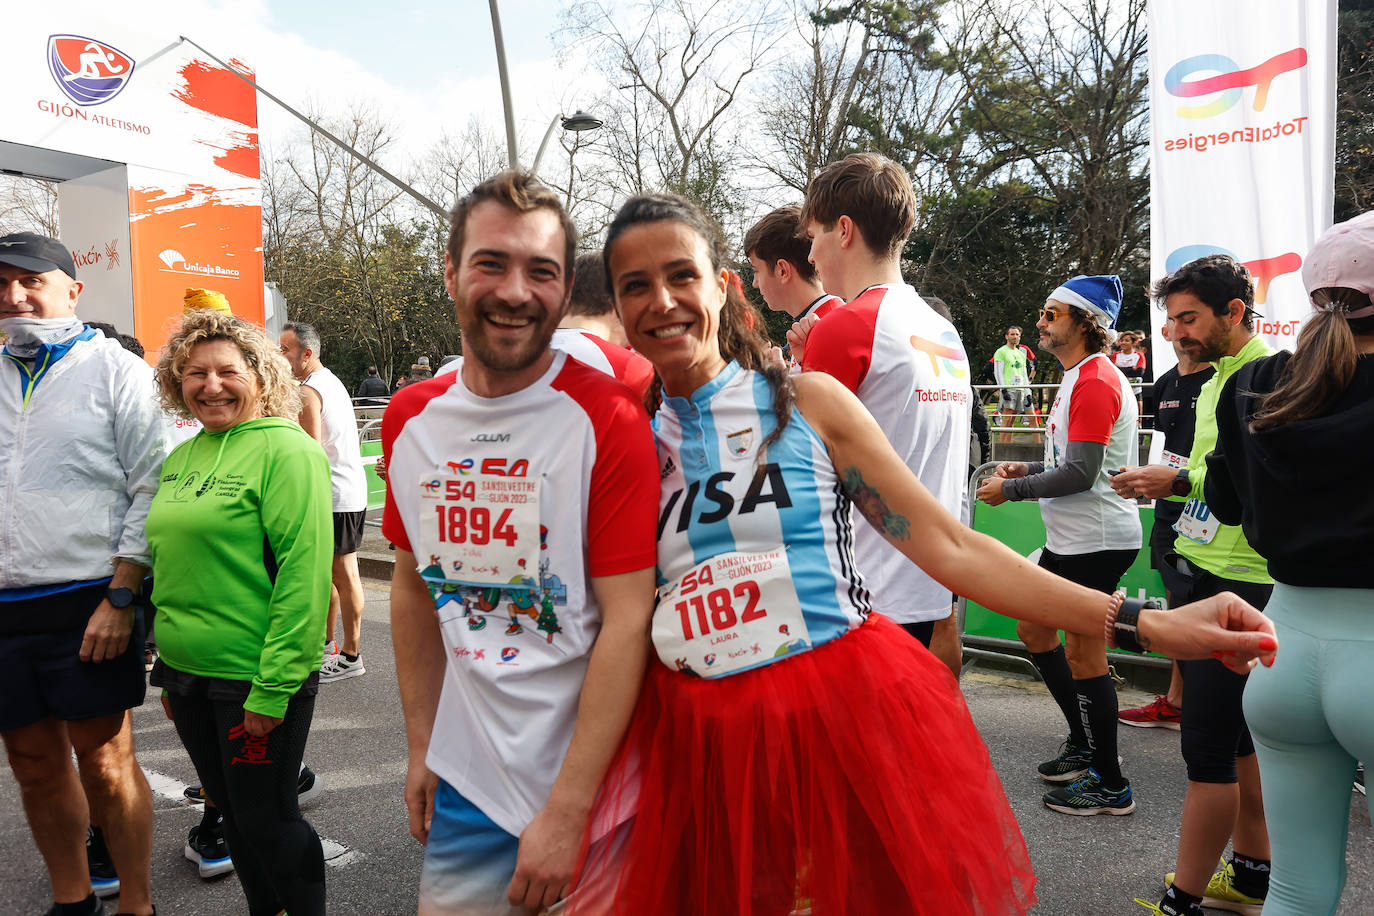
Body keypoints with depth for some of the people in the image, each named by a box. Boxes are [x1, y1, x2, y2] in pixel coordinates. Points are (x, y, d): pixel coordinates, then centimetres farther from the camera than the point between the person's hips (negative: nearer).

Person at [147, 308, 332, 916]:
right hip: (187, 672, 7)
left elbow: (304, 574, -19)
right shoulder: (181, 458, 9)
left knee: (266, 821, 5)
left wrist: (272, 688, -20)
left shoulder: (287, 451, -14)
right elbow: (169, 566, 18)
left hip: (254, 678, -7)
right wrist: (168, 670, 17)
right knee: (233, 815, 19)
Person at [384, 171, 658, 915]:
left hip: (590, 783, -4)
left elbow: (627, 619, -18)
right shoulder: (409, 419, 1)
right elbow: (414, 585, 10)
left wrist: (567, 811, -17)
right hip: (464, 783, 4)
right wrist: (420, 745, 9)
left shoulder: (608, 417, -16)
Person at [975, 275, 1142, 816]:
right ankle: (1084, 745, 30)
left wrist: (1012, 490, -14)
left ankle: (1110, 785, 12)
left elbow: (1081, 474, -23)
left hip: (1095, 541, -11)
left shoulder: (1094, 381, -17)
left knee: (1083, 654, -2)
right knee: (1032, 630, 18)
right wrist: (1028, 470, 11)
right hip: (1071, 538, 11)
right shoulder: (1080, 377, 16)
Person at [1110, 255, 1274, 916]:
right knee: (1237, 734, 18)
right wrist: (1166, 482, 6)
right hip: (1202, 568, 9)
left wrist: (1180, 479, -18)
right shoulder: (1214, 382, 16)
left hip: (1243, 582, -9)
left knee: (1207, 744, -6)